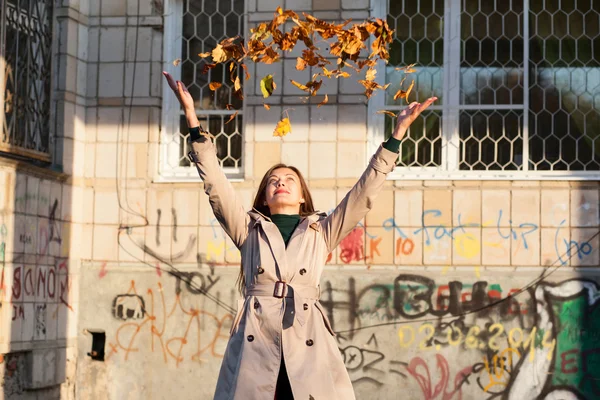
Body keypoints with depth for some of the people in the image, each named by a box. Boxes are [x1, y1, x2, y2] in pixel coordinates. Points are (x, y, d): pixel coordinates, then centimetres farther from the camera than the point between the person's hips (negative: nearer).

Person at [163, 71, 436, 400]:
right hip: (254, 344, 0)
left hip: (308, 345, 0)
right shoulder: (248, 229, 18)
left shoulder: (321, 232, 19)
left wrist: (397, 134, 7)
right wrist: (193, 121, 0)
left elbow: (363, 193, 13)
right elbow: (215, 183, 9)